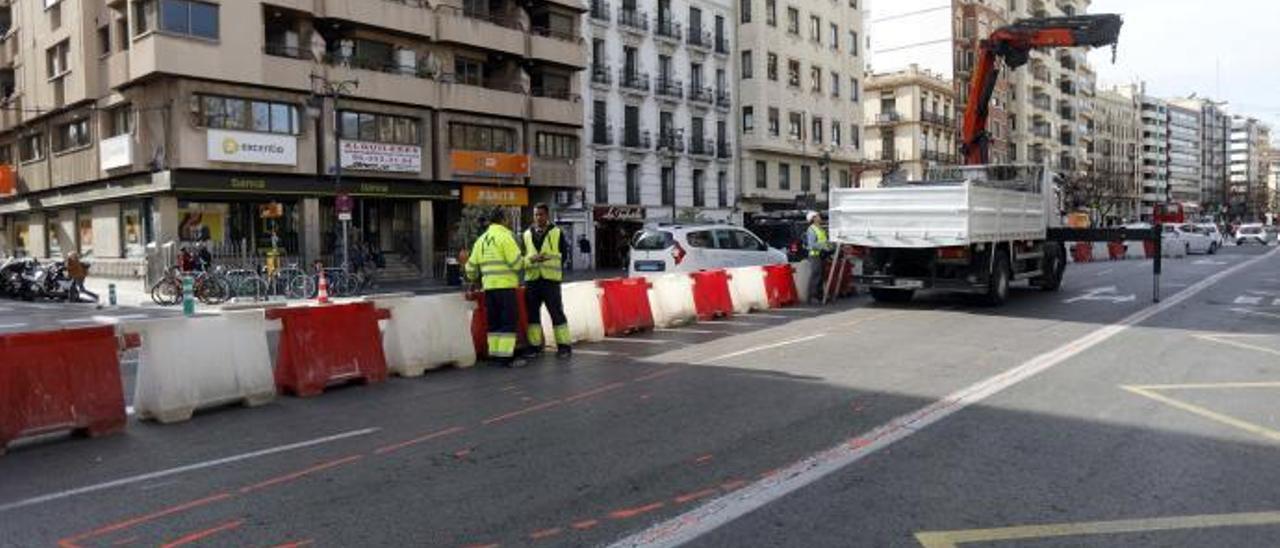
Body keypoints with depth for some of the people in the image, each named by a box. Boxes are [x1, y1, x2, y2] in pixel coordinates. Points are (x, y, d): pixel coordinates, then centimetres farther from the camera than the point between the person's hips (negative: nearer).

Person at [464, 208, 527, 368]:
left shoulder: (481, 239, 16)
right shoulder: (505, 236, -7)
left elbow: (472, 265, 18)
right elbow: (516, 262, -14)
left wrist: (473, 278, 36)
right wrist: (523, 262, 8)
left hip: (488, 286, 7)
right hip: (505, 285, -7)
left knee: (494, 322, 13)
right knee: (509, 321, -5)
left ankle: (495, 353, 14)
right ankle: (506, 356, -8)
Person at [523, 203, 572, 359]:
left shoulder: (557, 233, 5)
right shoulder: (527, 234, 14)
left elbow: (563, 255, 3)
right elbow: (521, 257, 10)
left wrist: (549, 257, -13)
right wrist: (531, 259, -10)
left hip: (551, 278, -3)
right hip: (531, 278, 4)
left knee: (556, 312, -3)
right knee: (532, 313, 6)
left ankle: (564, 346, 3)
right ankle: (534, 345, 15)